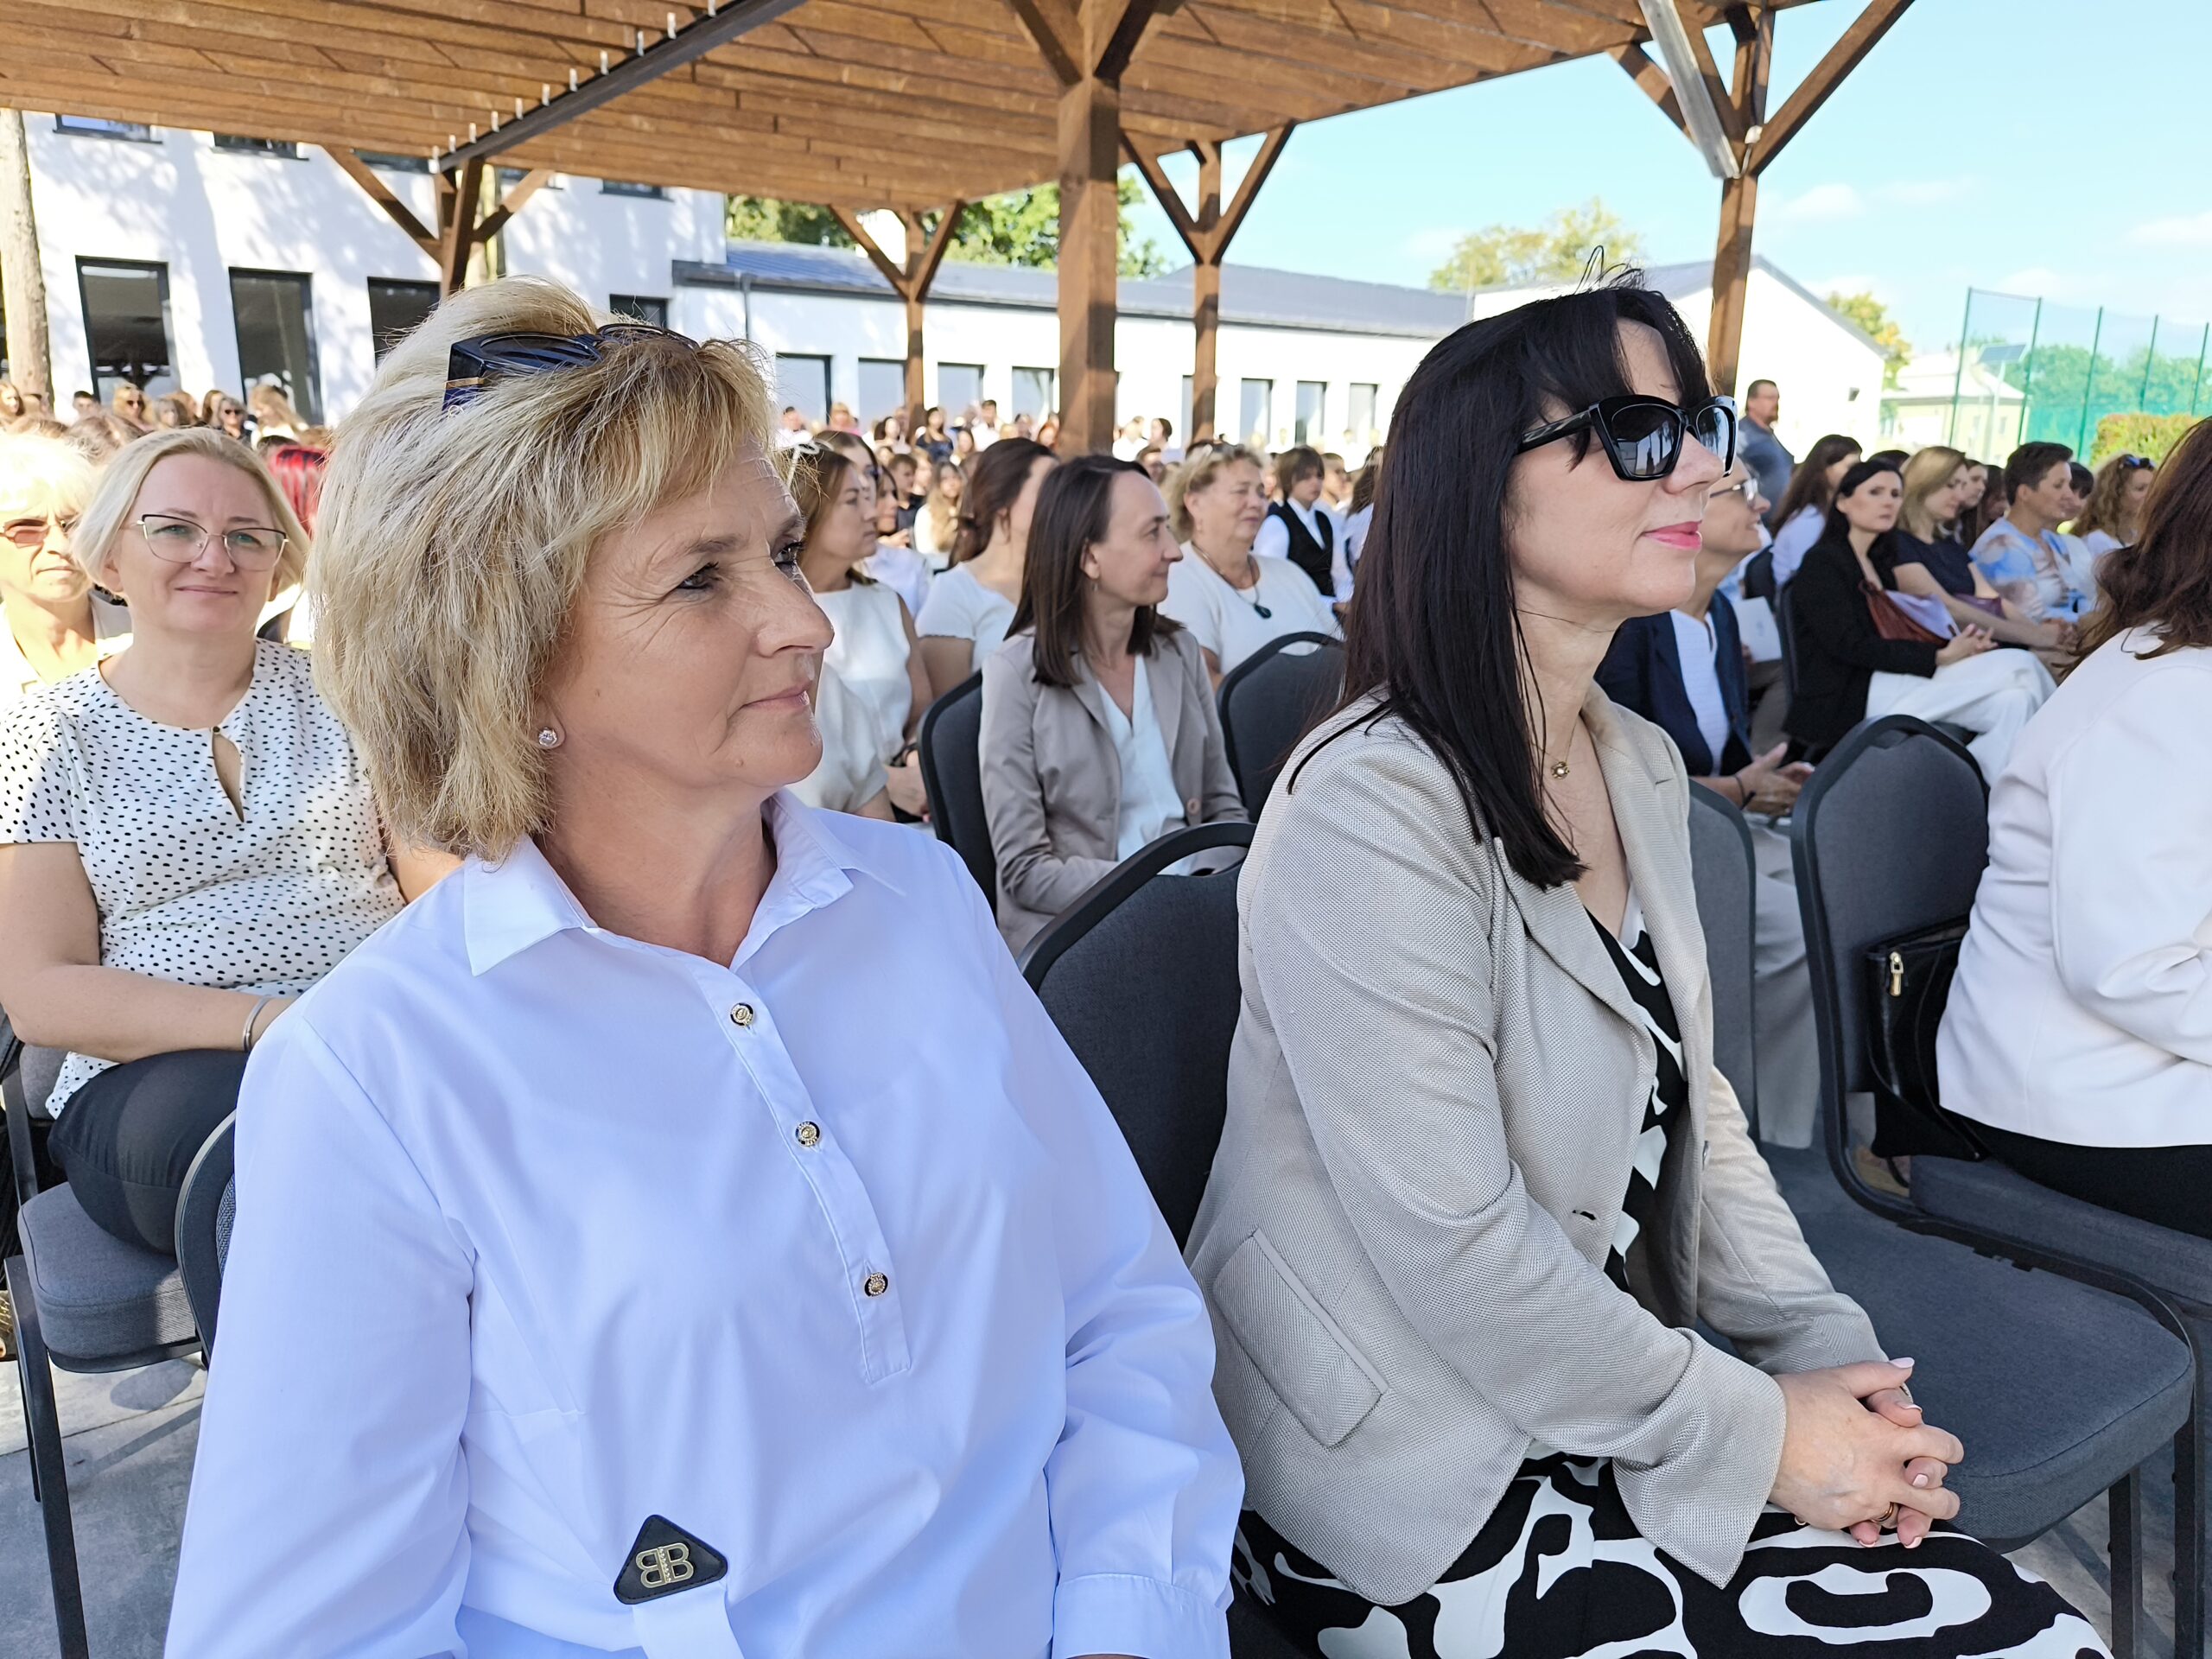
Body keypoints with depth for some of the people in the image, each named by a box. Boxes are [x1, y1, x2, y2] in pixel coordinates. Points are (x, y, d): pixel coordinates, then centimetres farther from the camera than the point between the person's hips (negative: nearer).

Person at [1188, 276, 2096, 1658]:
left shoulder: (1645, 770, 5)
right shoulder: (1374, 810, -23)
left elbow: (1690, 1100, 11)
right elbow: (1455, 1251, -23)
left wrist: (1829, 1349, -1)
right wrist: (1759, 1432, -13)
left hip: (1596, 1410, 7)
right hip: (1421, 1503, -7)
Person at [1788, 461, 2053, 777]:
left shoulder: (1881, 561, 24)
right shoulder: (1822, 562, -1)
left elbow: (1901, 633, 12)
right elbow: (1851, 646, -14)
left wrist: (1959, 644, -9)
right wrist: (1940, 657, -18)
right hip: (1844, 700, -8)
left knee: (2013, 701, -18)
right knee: (2020, 667, -17)